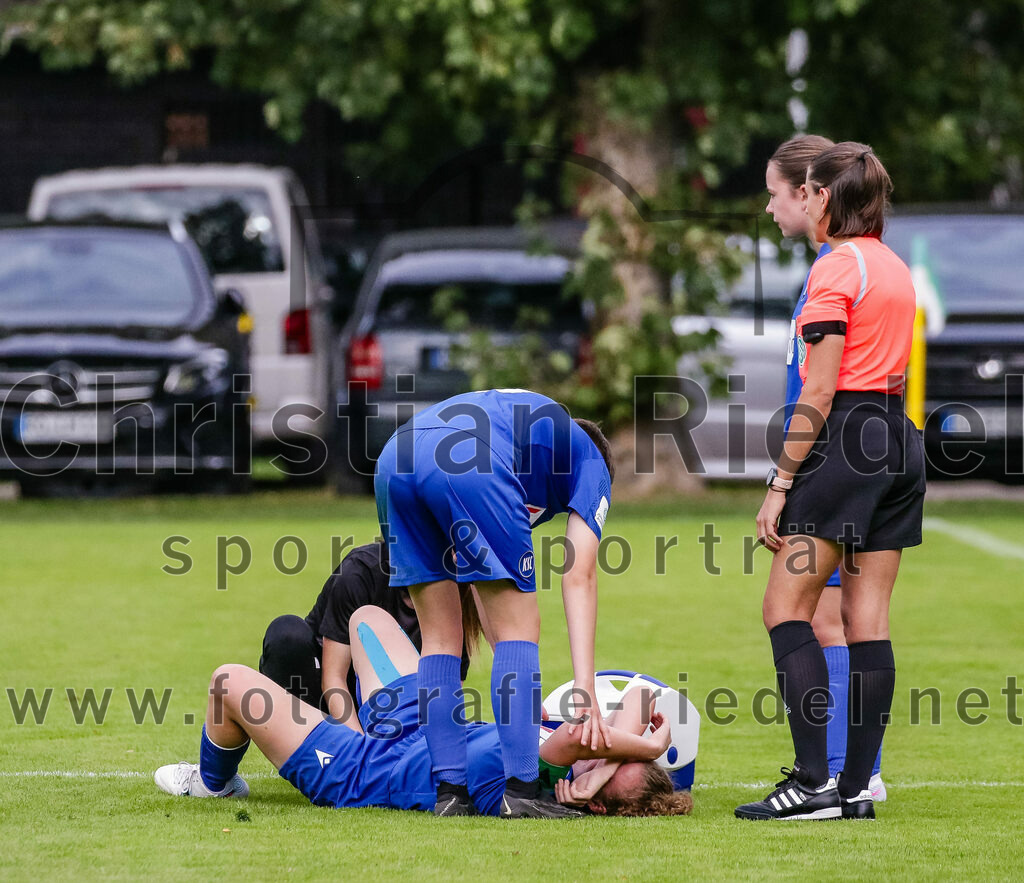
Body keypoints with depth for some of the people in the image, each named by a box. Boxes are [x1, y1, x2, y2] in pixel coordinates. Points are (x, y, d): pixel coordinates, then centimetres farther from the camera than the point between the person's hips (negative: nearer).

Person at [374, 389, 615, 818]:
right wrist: (584, 690, 5)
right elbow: (578, 577, 12)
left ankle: (449, 791, 12)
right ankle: (521, 790, -1)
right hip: (470, 462, -6)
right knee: (519, 629, 6)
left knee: (441, 636, 16)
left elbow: (484, 588, 39)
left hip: (393, 463, 6)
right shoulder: (590, 462, 28)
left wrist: (524, 698, 38)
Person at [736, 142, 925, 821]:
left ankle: (814, 782, -12)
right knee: (869, 616, 7)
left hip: (848, 437, -8)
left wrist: (781, 484, -13)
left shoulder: (835, 270, -11)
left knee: (787, 609, -4)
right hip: (900, 440, 8)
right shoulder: (896, 267, 15)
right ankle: (857, 786, 5)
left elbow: (819, 392, -15)